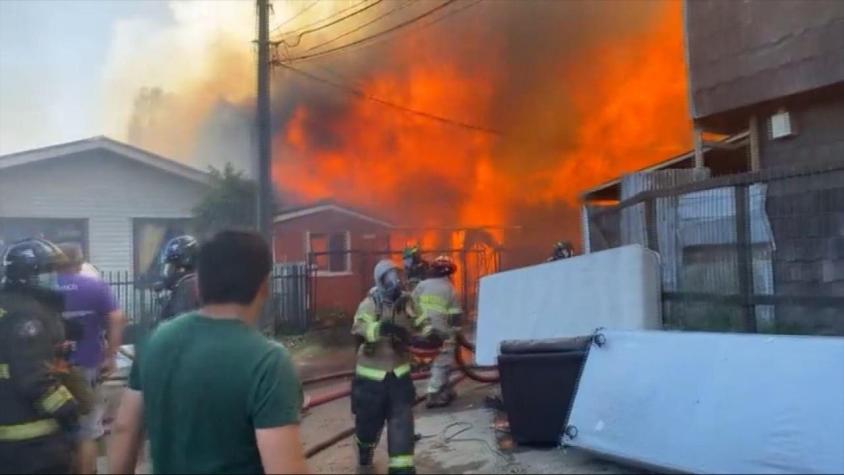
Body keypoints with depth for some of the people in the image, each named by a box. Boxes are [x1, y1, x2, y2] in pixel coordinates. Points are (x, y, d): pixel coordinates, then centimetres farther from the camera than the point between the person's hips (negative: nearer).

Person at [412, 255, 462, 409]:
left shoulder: (422, 285, 5)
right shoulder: (449, 288, -6)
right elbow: (454, 315, -6)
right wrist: (454, 331, 5)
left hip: (424, 331, 6)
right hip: (442, 332, -6)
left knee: (437, 362, 18)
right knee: (441, 363, 1)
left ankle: (446, 390, 28)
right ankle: (433, 396, -2)